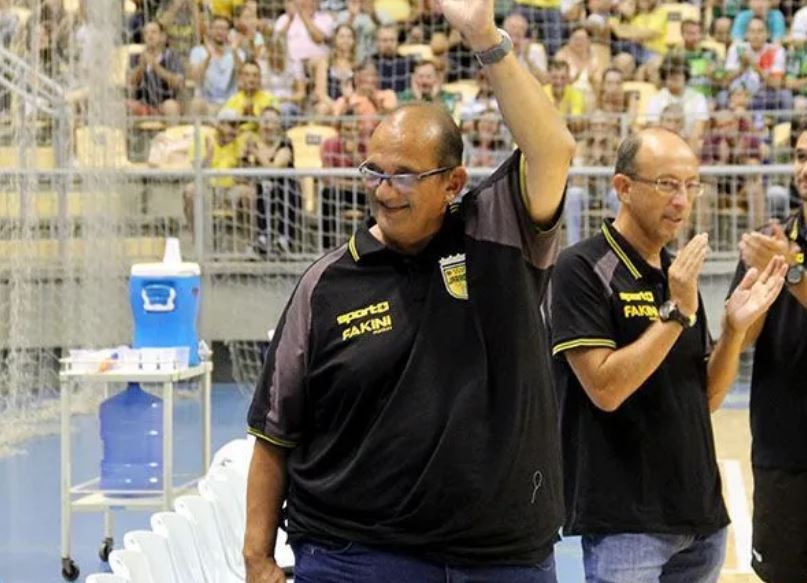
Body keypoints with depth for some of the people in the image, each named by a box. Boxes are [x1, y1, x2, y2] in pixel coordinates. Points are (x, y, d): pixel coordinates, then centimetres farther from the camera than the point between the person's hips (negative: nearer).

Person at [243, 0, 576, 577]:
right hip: (353, 557, -1)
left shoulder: (499, 240, 2)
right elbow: (274, 437, 4)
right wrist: (259, 560, 0)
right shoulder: (328, 284, 1)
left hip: (509, 557, 1)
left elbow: (553, 149, -15)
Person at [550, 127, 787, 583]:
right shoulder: (585, 268, -9)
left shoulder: (678, 275, 12)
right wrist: (676, 312, -20)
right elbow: (605, 388, -18)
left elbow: (706, 399, 12)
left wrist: (736, 327, -3)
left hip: (701, 517, 7)